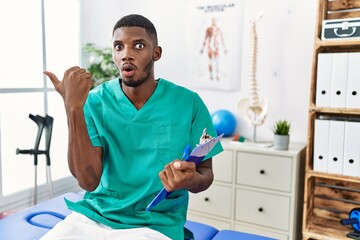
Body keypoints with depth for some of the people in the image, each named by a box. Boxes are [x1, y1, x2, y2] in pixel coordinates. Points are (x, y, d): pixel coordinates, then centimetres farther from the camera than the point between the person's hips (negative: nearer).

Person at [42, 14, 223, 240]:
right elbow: (88, 181, -12)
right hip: (93, 215, 1)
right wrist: (73, 107, -20)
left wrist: (192, 180, -22)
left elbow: (206, 172, 1)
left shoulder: (188, 103, -6)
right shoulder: (95, 101, -3)